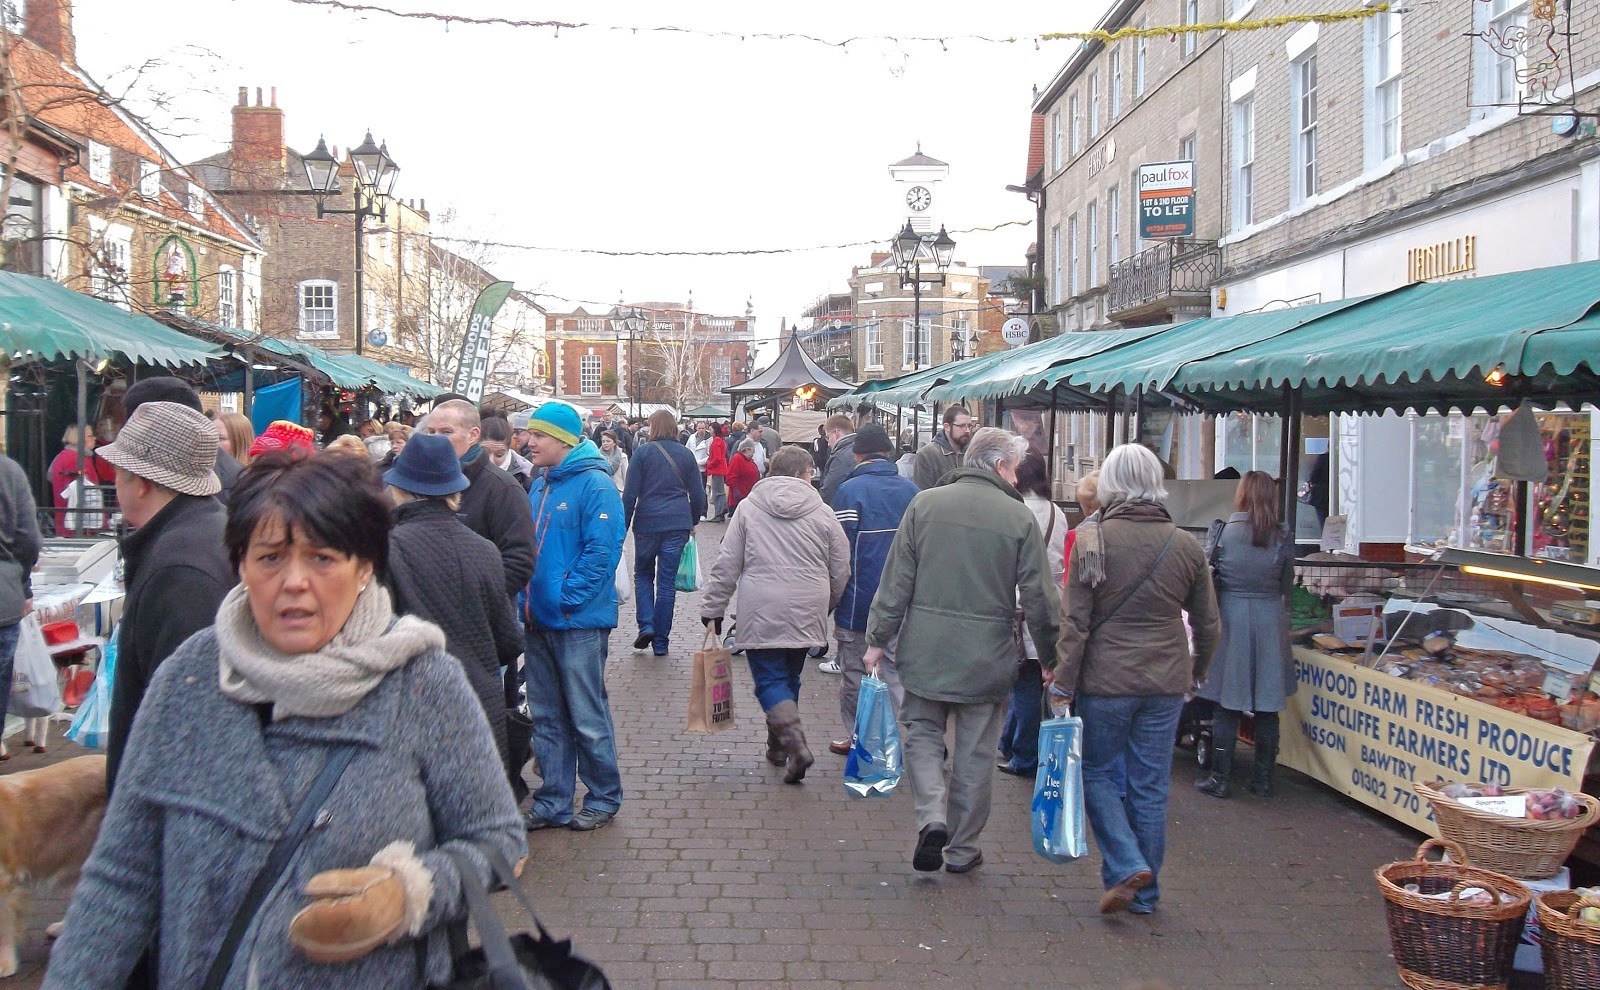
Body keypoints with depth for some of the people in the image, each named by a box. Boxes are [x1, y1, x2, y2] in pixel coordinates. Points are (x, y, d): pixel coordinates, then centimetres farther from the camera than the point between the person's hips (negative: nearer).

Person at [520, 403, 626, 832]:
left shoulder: (594, 484, -12)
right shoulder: (539, 486, 12)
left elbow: (602, 551, -18)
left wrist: (566, 599, -18)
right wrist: (527, 600, 7)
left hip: (579, 621, -8)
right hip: (539, 620, 8)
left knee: (587, 717, 2)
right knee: (547, 717, 13)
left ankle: (604, 798, 18)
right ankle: (553, 803, 24)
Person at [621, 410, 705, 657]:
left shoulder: (642, 453, -2)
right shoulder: (685, 454, 6)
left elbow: (630, 494, -4)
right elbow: (698, 494, 8)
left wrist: (623, 526, 3)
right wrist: (692, 522, 21)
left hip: (647, 523, -2)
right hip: (677, 524, 2)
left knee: (643, 575, 18)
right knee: (667, 582, 5)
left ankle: (646, 625, 1)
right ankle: (660, 642, 8)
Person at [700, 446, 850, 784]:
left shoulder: (749, 508, 1)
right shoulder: (822, 513, 3)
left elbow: (726, 566, 0)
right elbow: (841, 572, 7)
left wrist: (712, 610, 7)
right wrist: (824, 608, 24)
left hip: (761, 612, -2)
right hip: (807, 613, 2)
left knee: (770, 679, 2)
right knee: (789, 678, 17)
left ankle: (795, 743, -16)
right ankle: (778, 746, 27)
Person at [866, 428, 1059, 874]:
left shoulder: (925, 503, -2)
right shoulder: (1020, 518, -6)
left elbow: (896, 581, -2)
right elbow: (1039, 600, -4)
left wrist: (878, 639, 6)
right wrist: (1053, 658, 8)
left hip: (925, 652, 1)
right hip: (988, 658, -1)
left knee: (922, 734, 17)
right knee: (975, 754, 11)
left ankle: (932, 818, -4)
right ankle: (962, 848, 21)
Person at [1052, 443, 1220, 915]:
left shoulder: (1092, 539, -9)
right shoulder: (1186, 545, 2)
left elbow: (1075, 621, -11)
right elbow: (1208, 623, 11)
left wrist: (1063, 682, -6)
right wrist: (1198, 667, 28)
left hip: (1106, 679, -3)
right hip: (1166, 681, 4)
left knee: (1098, 772, 13)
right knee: (1150, 786, 11)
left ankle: (1127, 867, -3)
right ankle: (1145, 893, 20)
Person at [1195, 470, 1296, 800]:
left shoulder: (1225, 532, -6)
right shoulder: (1282, 538, -2)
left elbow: (1209, 577, 0)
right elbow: (1286, 587, 6)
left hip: (1232, 616, -1)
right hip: (1271, 621, 2)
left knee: (1228, 706, 5)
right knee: (1267, 708, 9)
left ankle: (1221, 779, 8)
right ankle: (1263, 779, 17)